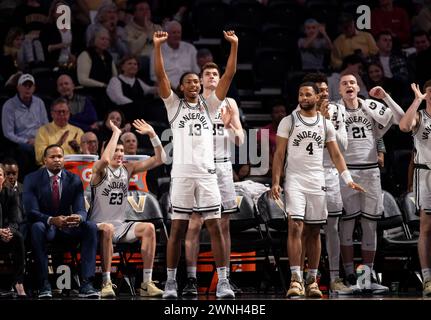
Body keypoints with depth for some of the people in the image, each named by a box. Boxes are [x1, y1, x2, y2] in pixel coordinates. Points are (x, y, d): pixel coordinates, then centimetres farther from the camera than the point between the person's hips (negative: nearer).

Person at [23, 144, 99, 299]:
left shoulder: (74, 180, 1)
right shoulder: (32, 179, -7)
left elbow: (81, 210, -5)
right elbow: (31, 212, -16)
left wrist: (78, 218, -33)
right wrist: (52, 220, -37)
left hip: (67, 227, 3)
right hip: (44, 224, -3)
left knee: (91, 226, -26)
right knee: (37, 227, -38)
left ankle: (86, 284, -31)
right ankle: (44, 285, -33)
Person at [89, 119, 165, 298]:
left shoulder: (128, 169, 9)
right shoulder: (99, 169, -7)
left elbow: (159, 159, 4)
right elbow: (105, 160, -33)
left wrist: (152, 135, -8)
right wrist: (116, 133, -24)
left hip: (121, 226, 5)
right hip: (99, 225, -5)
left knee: (148, 228, -20)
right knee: (107, 229, -39)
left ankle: (147, 283, -21)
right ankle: (106, 283, -36)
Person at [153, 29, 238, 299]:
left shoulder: (209, 105, 14)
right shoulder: (174, 105, 10)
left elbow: (229, 76, 8)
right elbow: (161, 75, -1)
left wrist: (234, 46, 0)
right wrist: (158, 46, -10)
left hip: (207, 173, 1)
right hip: (182, 173, -1)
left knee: (215, 227, -3)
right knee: (178, 229, 2)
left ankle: (223, 282, -2)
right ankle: (171, 281, 9)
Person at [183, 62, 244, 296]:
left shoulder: (229, 104, 10)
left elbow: (240, 141, 7)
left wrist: (230, 125, -12)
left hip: (223, 165, 2)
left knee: (224, 224, 5)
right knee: (194, 223, -5)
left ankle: (225, 278, 9)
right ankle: (191, 279, -4)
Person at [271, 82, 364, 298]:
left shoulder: (326, 124, 10)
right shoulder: (288, 122, 2)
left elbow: (336, 155, 11)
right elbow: (279, 154, 1)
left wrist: (348, 179, 0)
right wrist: (275, 182, -8)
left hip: (317, 182, 3)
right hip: (295, 181, -3)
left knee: (314, 231, 6)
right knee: (295, 226, -15)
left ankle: (312, 279, 11)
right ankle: (296, 278, -18)